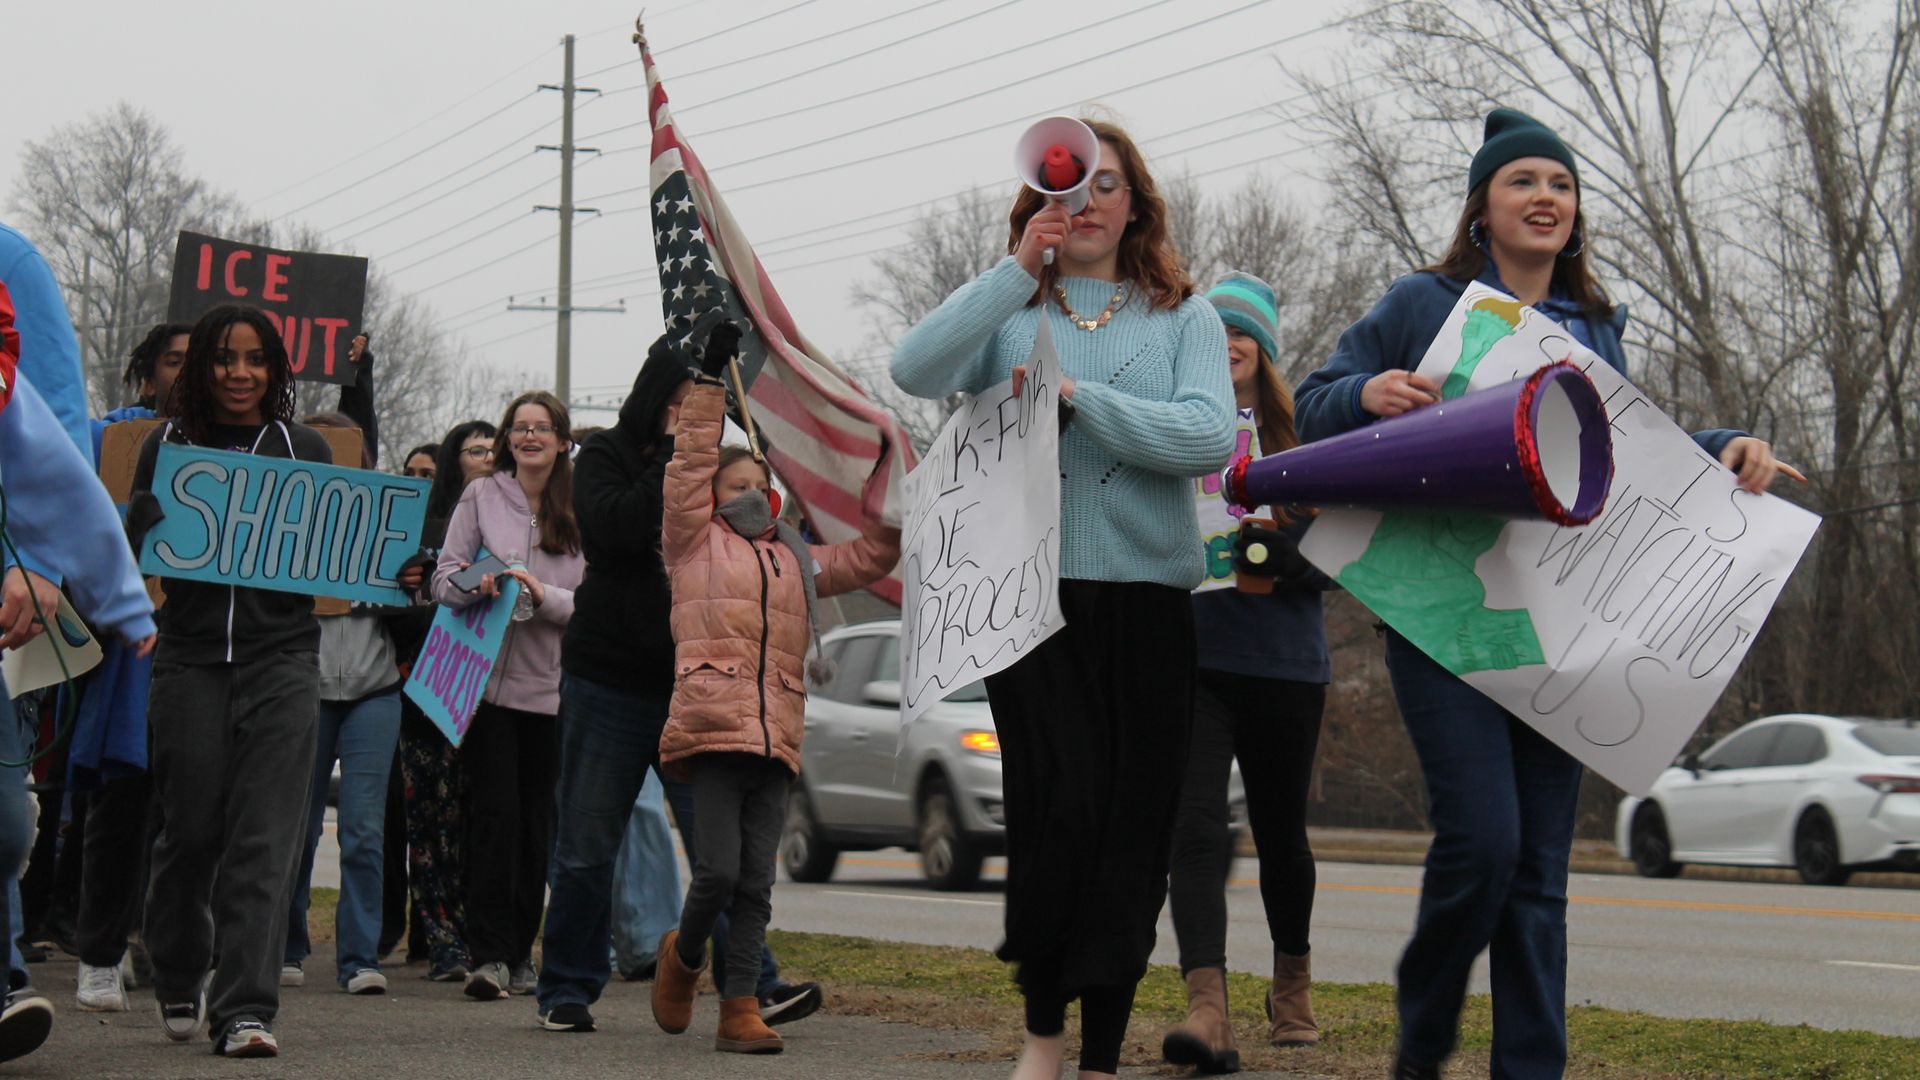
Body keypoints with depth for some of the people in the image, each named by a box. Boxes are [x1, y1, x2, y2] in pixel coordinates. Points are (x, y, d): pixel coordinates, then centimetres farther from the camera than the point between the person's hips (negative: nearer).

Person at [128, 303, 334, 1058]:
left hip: (283, 661, 0)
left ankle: (246, 1008, -10)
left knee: (265, 838, -8)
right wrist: (155, 515, -15)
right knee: (190, 827, 5)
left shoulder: (305, 449, 9)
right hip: (190, 658, 0)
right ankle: (180, 979, 29)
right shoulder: (167, 446, 9)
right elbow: (133, 548, 6)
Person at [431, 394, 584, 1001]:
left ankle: (521, 953, 15)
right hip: (486, 678, -2)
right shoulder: (481, 496, 6)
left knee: (537, 825, 5)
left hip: (550, 684, 2)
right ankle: (488, 955, -10)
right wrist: (479, 585, -17)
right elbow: (444, 578, 4)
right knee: (496, 813, -11)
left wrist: (545, 596, -14)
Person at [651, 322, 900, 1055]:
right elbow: (692, 459, 2)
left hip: (776, 739, 5)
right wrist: (711, 379, 0)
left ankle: (739, 1008, 2)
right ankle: (684, 956, 19)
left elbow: (870, 557, 31)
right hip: (711, 728, -5)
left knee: (756, 883, 1)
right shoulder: (694, 544, 9)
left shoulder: (797, 561, 23)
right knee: (719, 870, -10)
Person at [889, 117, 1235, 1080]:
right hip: (1033, 594, -1)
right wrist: (1017, 271, -10)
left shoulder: (1184, 319, 11)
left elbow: (1210, 438, -6)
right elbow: (915, 370, -9)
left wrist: (1077, 394, -11)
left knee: (1132, 831, 0)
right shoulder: (1012, 317, 11)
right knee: (1062, 805, -16)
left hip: (1148, 600, 1)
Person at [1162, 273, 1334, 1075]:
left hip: (1283, 663, 1)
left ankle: (1292, 983, 38)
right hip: (1188, 656, -1)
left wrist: (1284, 543, -18)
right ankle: (1207, 1009, -24)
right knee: (1195, 829, -15)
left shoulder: (1303, 438, 5)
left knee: (1280, 834, 14)